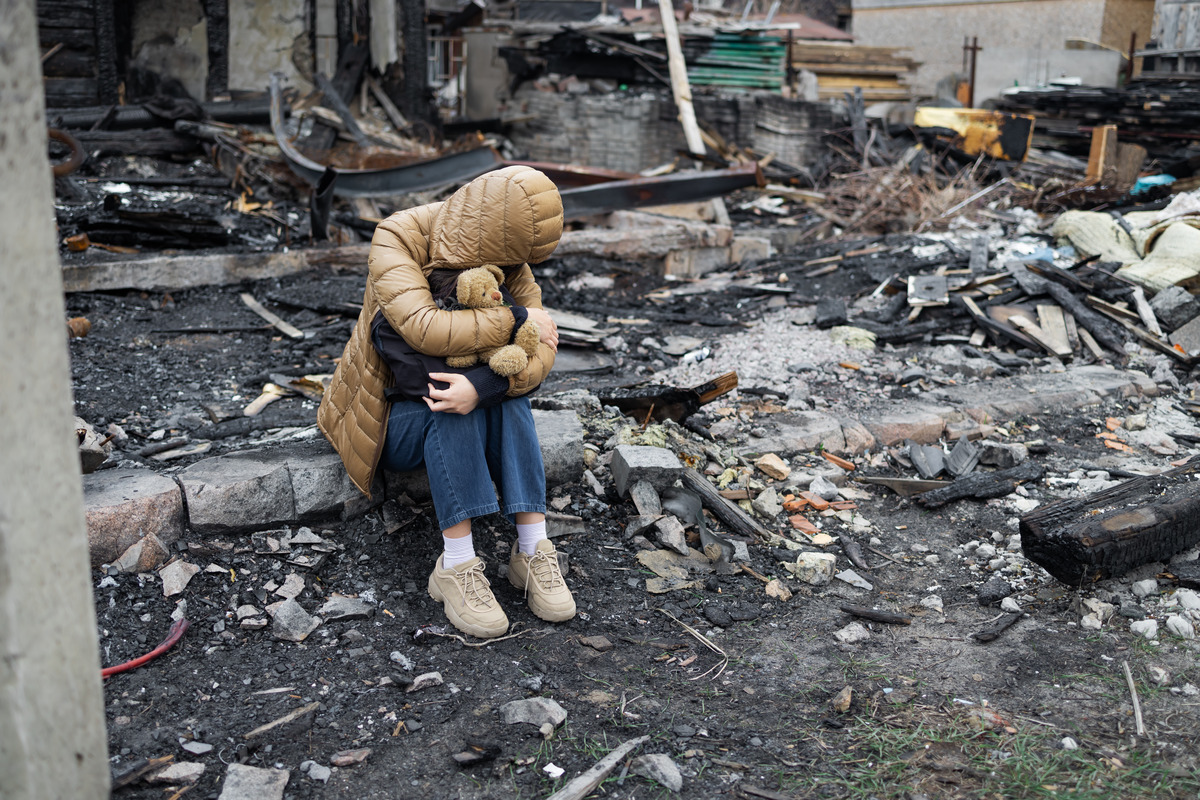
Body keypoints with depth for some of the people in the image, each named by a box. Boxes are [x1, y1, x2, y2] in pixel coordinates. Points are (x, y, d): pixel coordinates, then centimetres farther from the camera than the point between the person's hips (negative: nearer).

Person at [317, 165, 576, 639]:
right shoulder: (397, 238, -20)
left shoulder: (508, 261, -7)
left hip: (461, 418, 4)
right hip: (390, 417, -3)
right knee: (451, 411, -34)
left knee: (504, 396, -28)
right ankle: (456, 567, -32)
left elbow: (541, 349, -18)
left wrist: (481, 386, -37)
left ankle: (532, 551, -28)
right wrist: (516, 319, -29)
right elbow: (426, 329, -35)